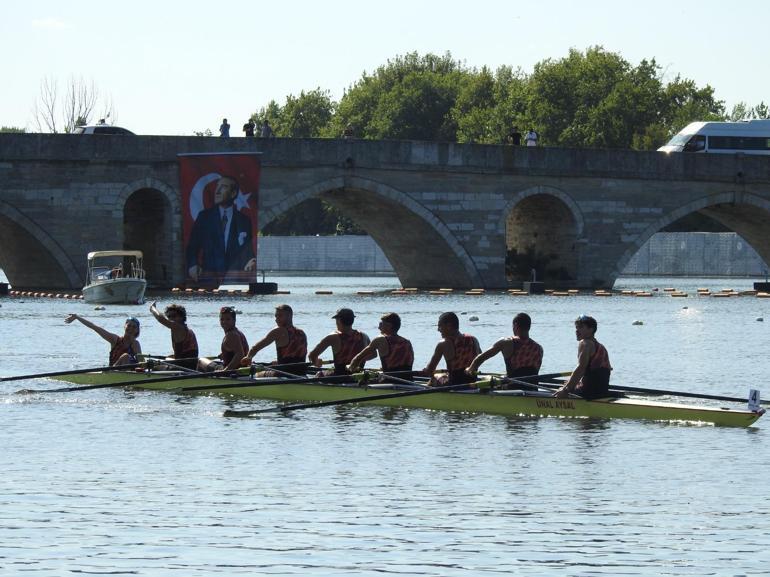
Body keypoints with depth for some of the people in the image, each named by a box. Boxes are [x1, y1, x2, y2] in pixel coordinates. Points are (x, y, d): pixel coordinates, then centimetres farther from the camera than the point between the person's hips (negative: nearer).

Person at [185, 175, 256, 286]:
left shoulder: (244, 221, 10)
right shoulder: (204, 216, 11)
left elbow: (248, 252, 10)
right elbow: (192, 246, 9)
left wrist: (250, 264, -12)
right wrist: (192, 265, -9)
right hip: (209, 277, 0)